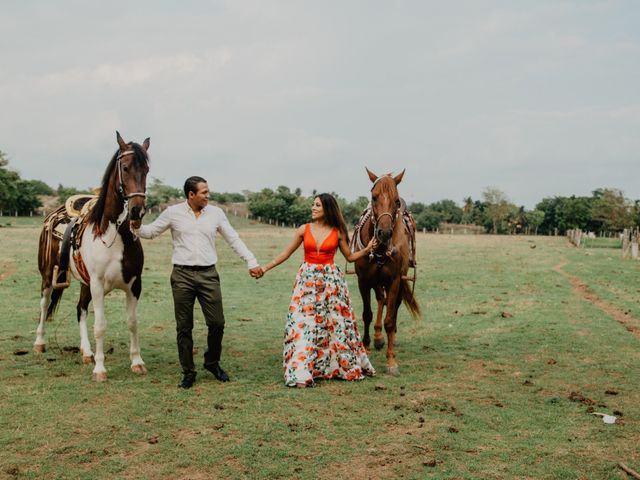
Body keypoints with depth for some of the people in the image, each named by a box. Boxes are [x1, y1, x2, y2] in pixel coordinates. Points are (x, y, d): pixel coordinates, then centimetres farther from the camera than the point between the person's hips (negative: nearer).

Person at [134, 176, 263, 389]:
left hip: (208, 275, 1)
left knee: (217, 323, 0)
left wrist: (252, 262, 4)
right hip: (182, 276, -1)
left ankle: (212, 362, 24)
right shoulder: (173, 213, 1)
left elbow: (234, 240, 9)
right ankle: (188, 372, 16)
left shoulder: (216, 213, 5)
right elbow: (151, 231, 8)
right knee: (184, 327, 4)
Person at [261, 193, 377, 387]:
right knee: (303, 324, -5)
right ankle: (301, 373, -1)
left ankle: (345, 365, 25)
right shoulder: (304, 230, 2)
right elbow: (286, 253, 7)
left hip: (331, 279, 0)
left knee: (336, 322, 7)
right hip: (307, 279, 0)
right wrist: (265, 268, 4)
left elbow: (350, 257, 11)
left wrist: (367, 249, -5)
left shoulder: (338, 232, 2)